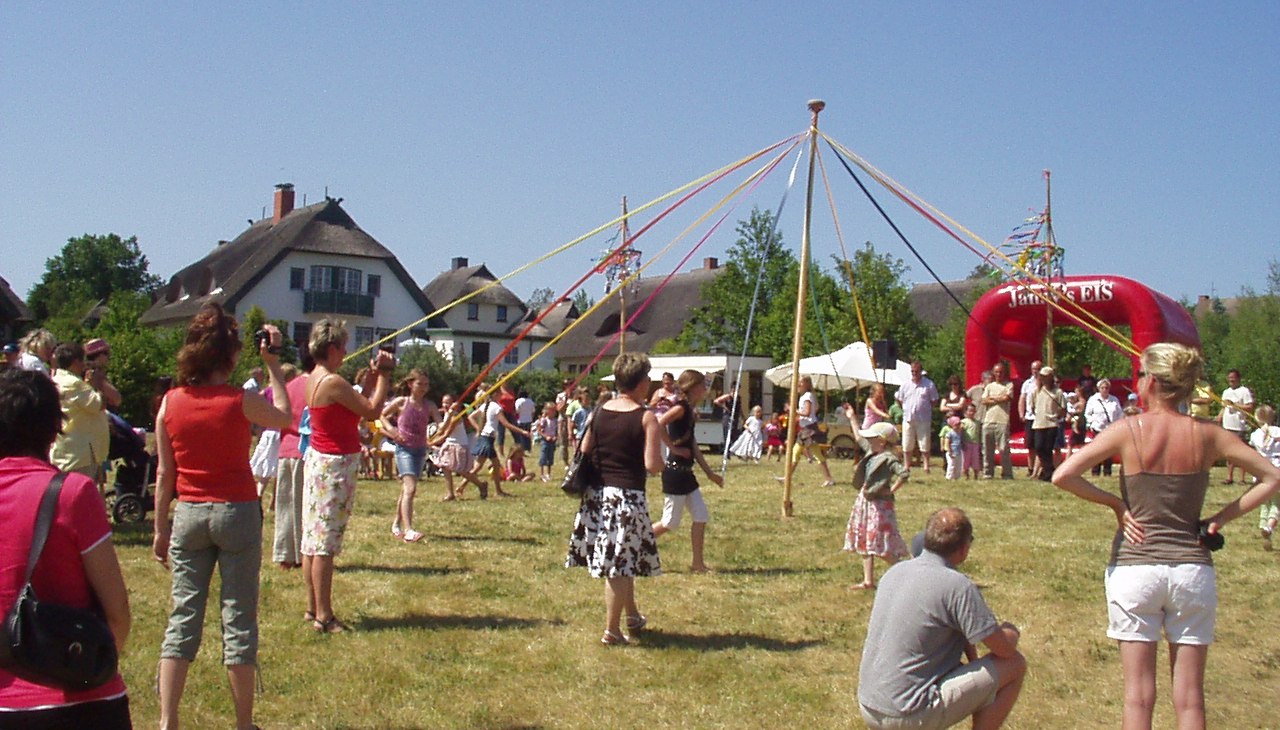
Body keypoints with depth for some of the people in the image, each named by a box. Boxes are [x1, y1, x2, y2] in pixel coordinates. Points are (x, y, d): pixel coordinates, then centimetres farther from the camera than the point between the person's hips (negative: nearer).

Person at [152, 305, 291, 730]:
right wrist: (272, 363, 12)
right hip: (236, 512, -3)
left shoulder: (171, 402, -2)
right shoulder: (240, 401, -11)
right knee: (239, 618, 4)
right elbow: (283, 417, 10)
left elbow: (165, 474, 3)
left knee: (183, 616, 8)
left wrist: (161, 528, 12)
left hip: (188, 515, 3)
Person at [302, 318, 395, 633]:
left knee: (313, 537, 13)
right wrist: (384, 376, -5)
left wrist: (372, 376, 10)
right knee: (326, 540, -5)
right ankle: (324, 616, -1)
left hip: (317, 460, 10)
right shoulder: (334, 382, -19)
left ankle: (313, 608, 22)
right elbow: (372, 410, -14)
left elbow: (358, 404, 14)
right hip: (336, 465, -10)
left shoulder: (314, 379, 10)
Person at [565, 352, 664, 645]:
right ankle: (612, 631, 7)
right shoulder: (646, 418, -10)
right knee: (620, 563, 2)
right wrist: (662, 462, 5)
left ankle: (632, 616, 35)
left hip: (597, 494, 6)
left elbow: (584, 453, 7)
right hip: (627, 495, -6)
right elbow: (652, 465, -16)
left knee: (622, 559, 20)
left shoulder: (599, 412, 4)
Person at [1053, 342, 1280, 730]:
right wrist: (1223, 516, 3)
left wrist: (1114, 503, -3)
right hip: (1193, 570, 2)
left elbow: (1063, 476, -16)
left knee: (1138, 694, 5)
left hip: (1135, 568, -2)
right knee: (1190, 696, 8)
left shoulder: (1128, 431, -8)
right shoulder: (1207, 435, -1)